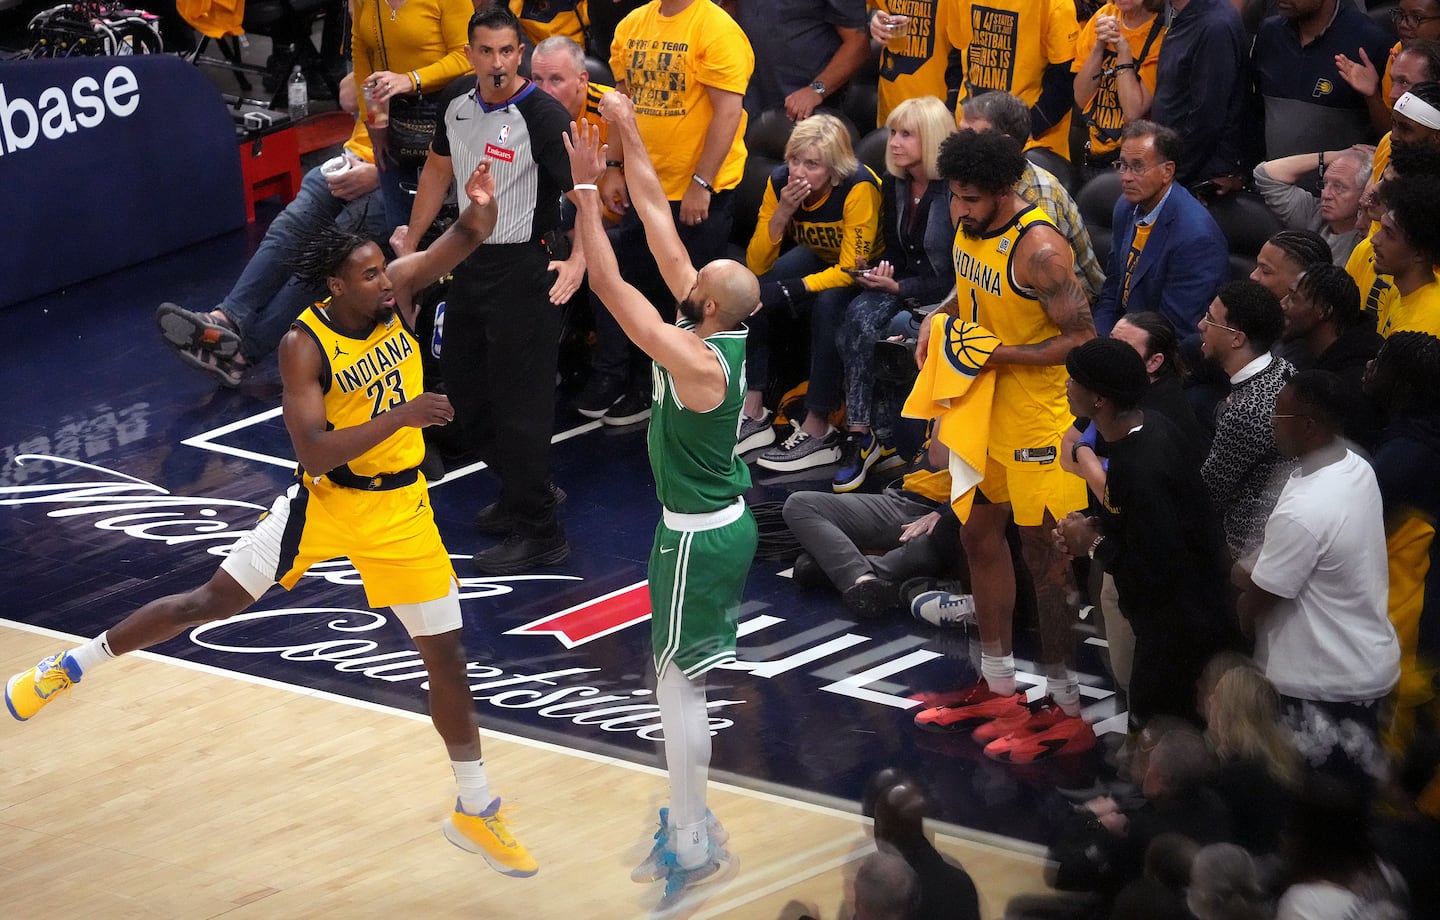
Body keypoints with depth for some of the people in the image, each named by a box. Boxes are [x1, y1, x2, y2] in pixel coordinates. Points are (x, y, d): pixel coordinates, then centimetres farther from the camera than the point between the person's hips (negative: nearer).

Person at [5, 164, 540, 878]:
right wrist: (401, 417, -34)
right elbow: (313, 451, -29)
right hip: (324, 500, -3)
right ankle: (70, 667, 23)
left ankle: (475, 813, 18)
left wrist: (480, 207, -38)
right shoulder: (304, 345, -22)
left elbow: (469, 237, -15)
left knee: (445, 654, 4)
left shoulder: (394, 291, -11)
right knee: (215, 601, 2)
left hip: (400, 508, 3)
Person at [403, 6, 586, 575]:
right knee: (464, 388, 17)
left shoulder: (543, 116, -21)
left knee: (519, 401, -6)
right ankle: (521, 492, 36)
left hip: (522, 271, -8)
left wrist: (578, 261, -39)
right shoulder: (456, 102, 2)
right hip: (470, 261, 8)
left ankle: (539, 534, 3)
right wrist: (410, 245, 20)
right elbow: (439, 171, 18)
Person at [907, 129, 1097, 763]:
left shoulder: (1039, 249, -24)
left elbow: (1082, 337, -21)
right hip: (980, 406, 9)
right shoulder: (967, 223, 1)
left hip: (1035, 416, -9)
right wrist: (942, 317, 1)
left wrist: (1002, 354, -26)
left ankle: (1069, 709, 4)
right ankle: (998, 687, 30)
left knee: (1046, 556, -3)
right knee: (980, 538, 17)